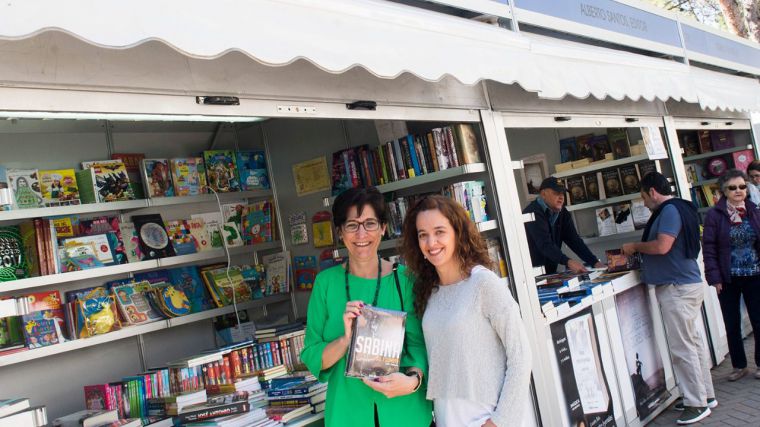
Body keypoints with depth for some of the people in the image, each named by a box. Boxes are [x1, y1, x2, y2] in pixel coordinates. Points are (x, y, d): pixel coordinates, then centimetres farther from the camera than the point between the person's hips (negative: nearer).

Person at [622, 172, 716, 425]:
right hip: (685, 284, 10)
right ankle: (705, 395, 26)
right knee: (692, 342, 16)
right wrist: (637, 253, 17)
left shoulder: (670, 210, -16)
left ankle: (697, 404, 4)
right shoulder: (677, 208, 16)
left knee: (682, 347, -4)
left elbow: (662, 246, -24)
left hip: (677, 288, -10)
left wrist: (634, 246, -10)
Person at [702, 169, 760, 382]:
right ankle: (739, 365, 21)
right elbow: (709, 248, -6)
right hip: (728, 279, -2)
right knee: (732, 325, 7)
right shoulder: (714, 215, -6)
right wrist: (715, 277, -11)